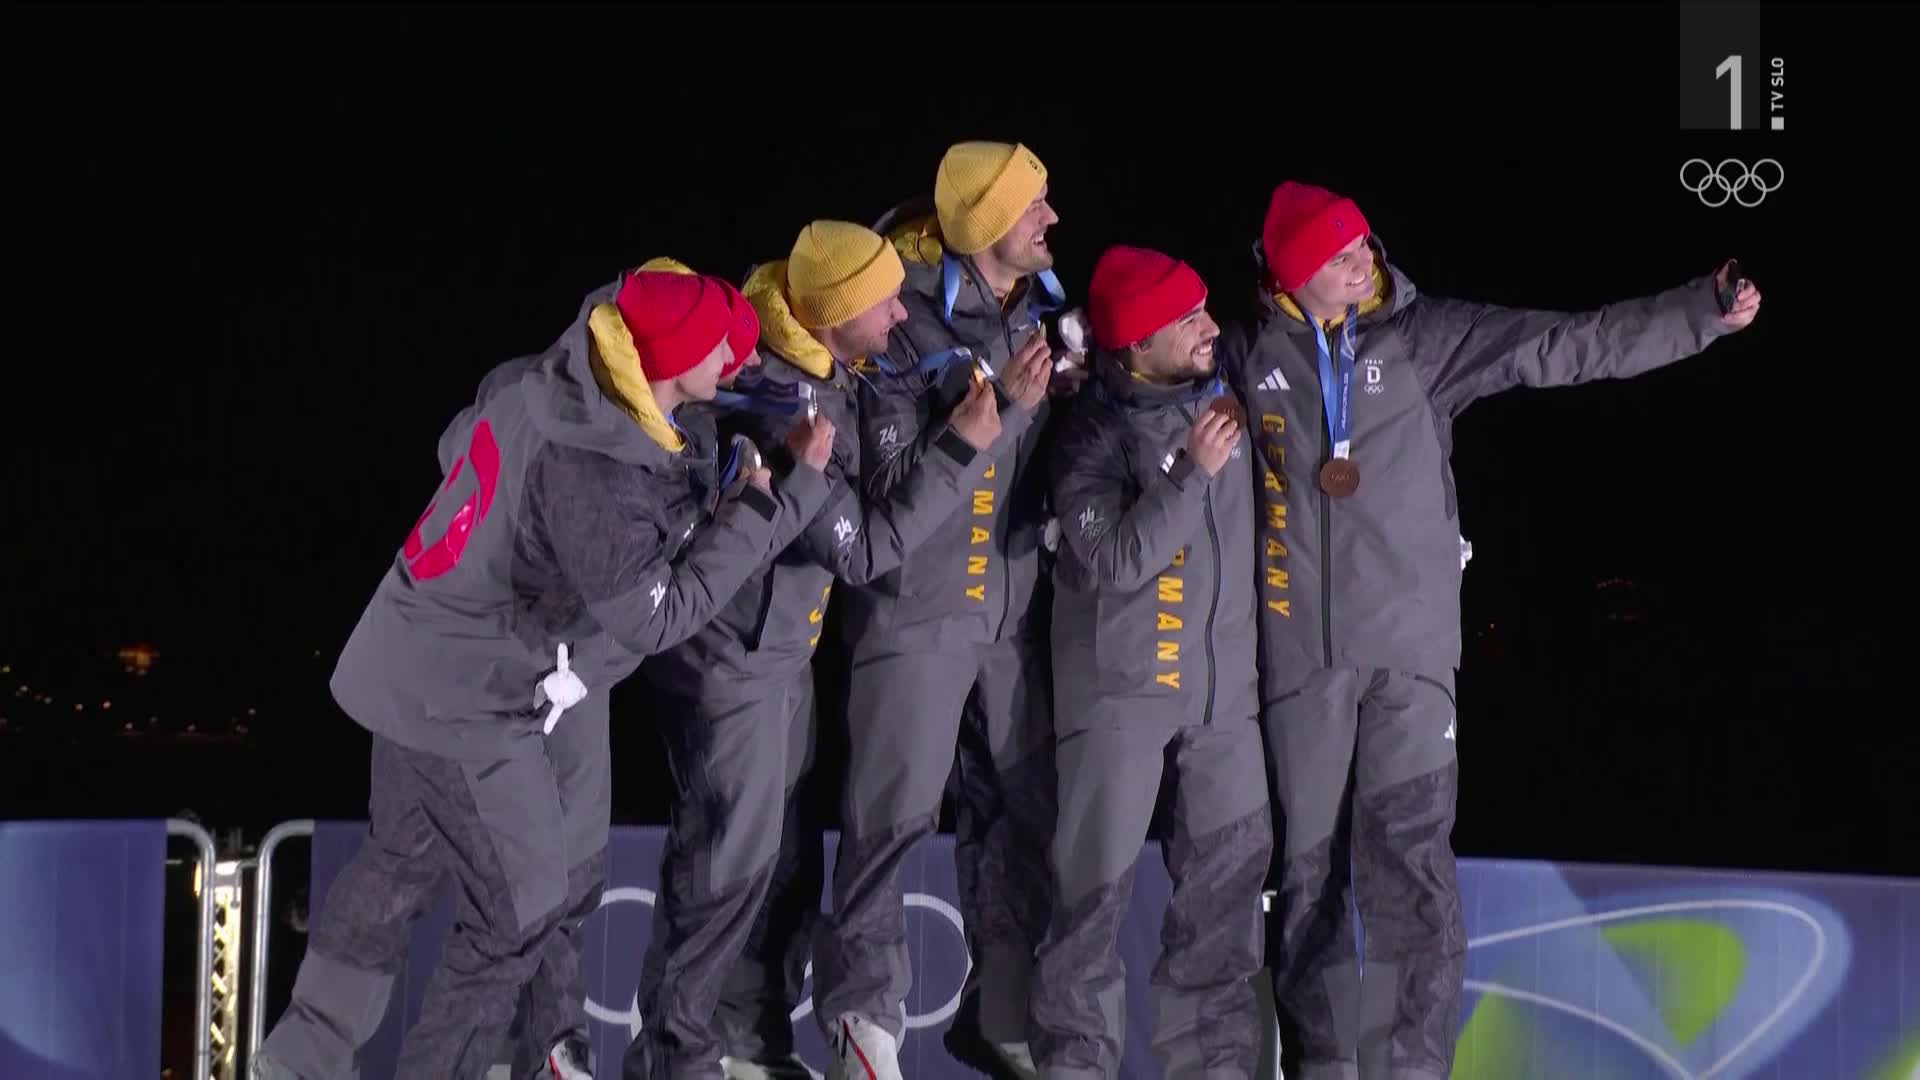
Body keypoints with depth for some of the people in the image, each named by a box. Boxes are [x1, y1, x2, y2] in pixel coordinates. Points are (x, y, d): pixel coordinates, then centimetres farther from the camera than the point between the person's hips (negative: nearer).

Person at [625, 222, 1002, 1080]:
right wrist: (962, 451, -20)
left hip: (782, 649, 9)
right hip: (734, 653, -9)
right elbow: (865, 548, -23)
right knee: (730, 856, -3)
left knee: (788, 857, 13)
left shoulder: (821, 374, 1)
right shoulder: (776, 412, -28)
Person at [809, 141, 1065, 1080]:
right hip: (918, 602, -6)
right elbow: (893, 479, -17)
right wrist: (1000, 408, -25)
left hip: (1014, 599, 6)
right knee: (894, 814, -3)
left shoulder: (1041, 308, 6)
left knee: (1022, 811, 9)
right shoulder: (905, 321, -14)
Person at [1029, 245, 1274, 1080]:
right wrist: (1190, 473, -26)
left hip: (1224, 675, 5)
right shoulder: (1093, 435, -12)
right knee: (1100, 874, -1)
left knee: (1232, 864, 5)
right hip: (1122, 683, -5)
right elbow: (1114, 561, -22)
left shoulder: (1224, 393, 3)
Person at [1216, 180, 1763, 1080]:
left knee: (1409, 862, -9)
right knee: (1308, 864, 8)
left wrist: (1703, 311, -13)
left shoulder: (1427, 336, -1)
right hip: (1299, 652, 2)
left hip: (1411, 643, -1)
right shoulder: (1246, 354, 2)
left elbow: (1570, 345, -6)